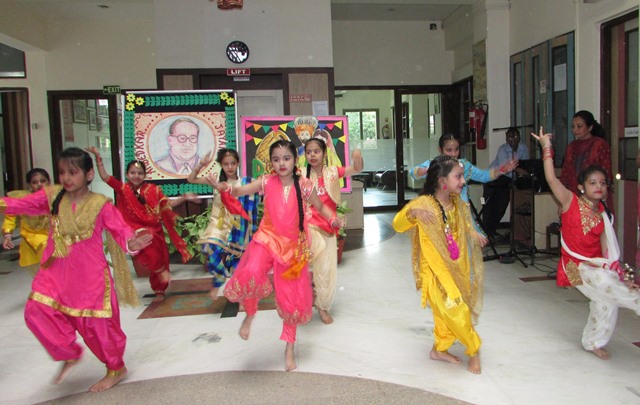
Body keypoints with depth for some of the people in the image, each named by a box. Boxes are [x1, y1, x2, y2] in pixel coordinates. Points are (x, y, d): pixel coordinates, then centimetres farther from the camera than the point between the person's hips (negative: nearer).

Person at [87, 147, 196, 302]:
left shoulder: (153, 189, 2)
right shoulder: (123, 189, 0)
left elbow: (167, 204, 3)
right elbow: (105, 177, -7)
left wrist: (184, 198, -8)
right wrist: (98, 158, -15)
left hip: (154, 231, 2)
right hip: (136, 230, -2)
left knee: (159, 257, 5)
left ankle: (159, 290, 23)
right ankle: (161, 270, -15)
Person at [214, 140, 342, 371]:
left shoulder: (304, 185, -4)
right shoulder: (267, 182, -3)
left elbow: (320, 207, 9)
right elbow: (240, 191, -9)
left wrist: (333, 219, -10)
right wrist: (225, 188, -30)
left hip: (293, 246, 1)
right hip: (267, 239, 0)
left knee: (292, 298, 8)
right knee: (251, 274, -31)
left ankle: (289, 348, 30)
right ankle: (250, 313, 4)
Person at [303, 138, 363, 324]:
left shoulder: (332, 172, -1)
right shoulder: (303, 176, -1)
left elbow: (357, 169, -11)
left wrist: (357, 157, -30)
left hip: (328, 227, 2)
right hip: (309, 225, -2)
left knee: (327, 269, 9)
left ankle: (322, 306, 29)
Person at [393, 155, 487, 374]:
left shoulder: (459, 204, 3)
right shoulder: (424, 203, -18)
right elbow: (398, 225, -22)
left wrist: (474, 233, 4)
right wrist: (412, 213, -41)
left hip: (456, 267, 7)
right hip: (435, 269, -6)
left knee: (445, 313, 14)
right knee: (455, 309, -10)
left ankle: (440, 349, 33)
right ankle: (473, 349, 12)